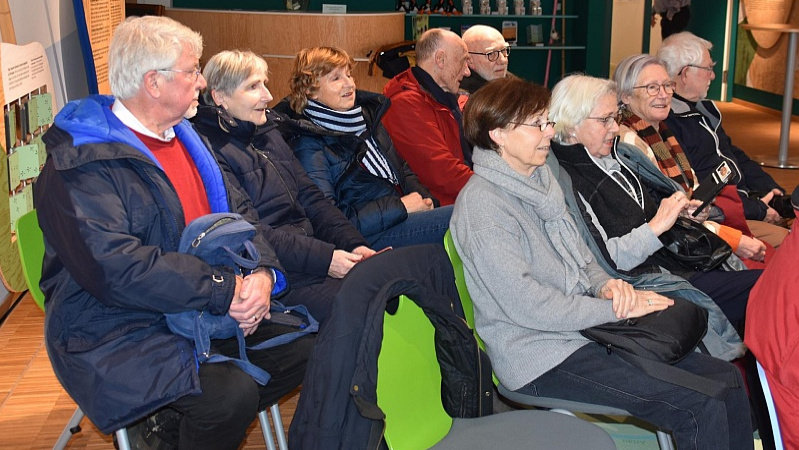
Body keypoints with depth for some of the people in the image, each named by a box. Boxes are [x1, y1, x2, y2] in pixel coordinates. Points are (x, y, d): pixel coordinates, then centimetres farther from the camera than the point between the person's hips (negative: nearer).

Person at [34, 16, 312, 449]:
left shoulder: (182, 136, 11)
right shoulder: (80, 166, -17)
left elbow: (237, 211, 9)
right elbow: (114, 265, -28)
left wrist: (261, 271, -11)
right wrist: (223, 291, -26)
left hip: (205, 310, 9)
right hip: (119, 332, -9)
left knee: (301, 349, 0)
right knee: (232, 394, -28)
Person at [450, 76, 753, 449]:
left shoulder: (539, 179, 10)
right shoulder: (481, 205, -17)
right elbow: (526, 305, -21)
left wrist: (605, 283, -4)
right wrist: (617, 308, -16)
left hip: (585, 327, 9)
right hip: (540, 357, -8)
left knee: (725, 379, -1)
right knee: (700, 409, -18)